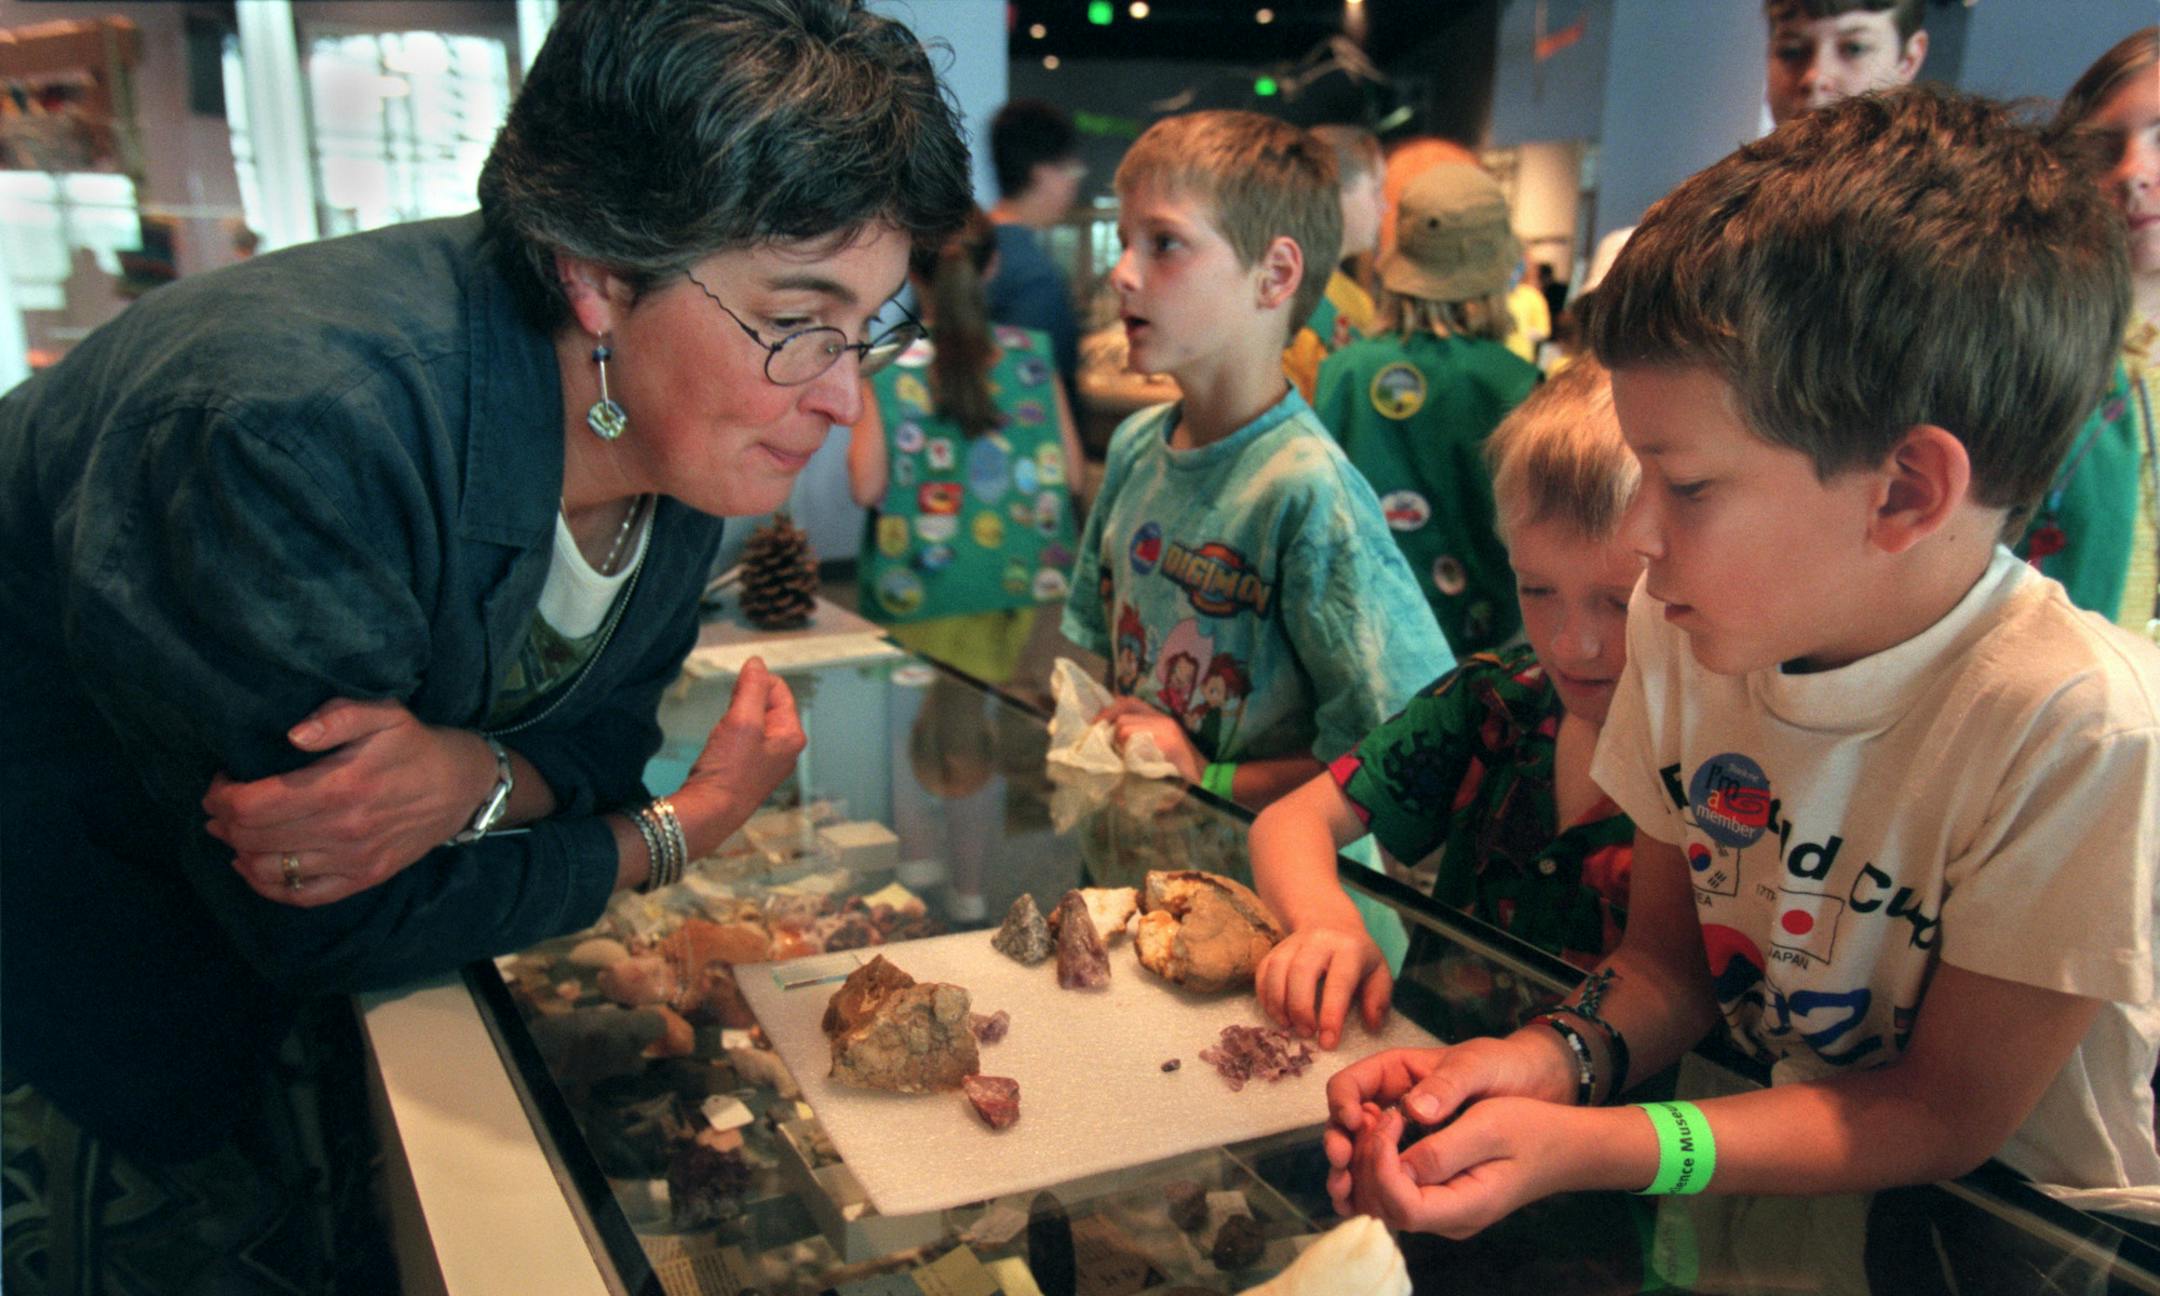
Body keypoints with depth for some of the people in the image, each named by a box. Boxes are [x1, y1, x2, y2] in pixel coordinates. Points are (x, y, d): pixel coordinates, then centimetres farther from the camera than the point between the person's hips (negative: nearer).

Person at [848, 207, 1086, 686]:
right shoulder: (1032, 354, -4)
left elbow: (867, 488, -12)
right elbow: (1071, 473, -1)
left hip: (919, 593, -2)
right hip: (1017, 578, 3)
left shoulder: (884, 366, -13)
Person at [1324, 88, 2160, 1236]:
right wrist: (1555, 1059, -21)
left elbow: (1942, 1114, -17)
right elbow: (1667, 954, 1)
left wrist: (1580, 1154, -29)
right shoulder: (1684, 627, -10)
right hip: (1763, 1164, 4)